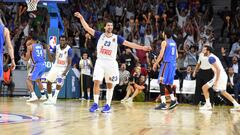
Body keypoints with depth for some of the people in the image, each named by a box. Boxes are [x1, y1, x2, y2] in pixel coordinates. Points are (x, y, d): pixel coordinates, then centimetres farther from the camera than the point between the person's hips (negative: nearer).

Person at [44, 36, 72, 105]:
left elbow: (69, 63, -15)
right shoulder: (56, 47, -3)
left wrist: (65, 71, -28)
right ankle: (50, 99, 13)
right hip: (55, 66, 5)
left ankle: (54, 99, -16)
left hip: (63, 68, -5)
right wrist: (48, 50, -13)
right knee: (48, 82, 0)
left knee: (59, 83, -23)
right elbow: (51, 59, -1)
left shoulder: (69, 49, -15)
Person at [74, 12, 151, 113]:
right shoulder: (100, 35, 3)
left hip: (111, 63, 0)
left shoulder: (117, 38, 2)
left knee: (110, 85, 5)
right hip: (100, 62, 0)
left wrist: (142, 48, -10)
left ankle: (108, 105, 14)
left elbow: (129, 44, -2)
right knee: (96, 82, -10)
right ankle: (95, 104, 0)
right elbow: (87, 28, 0)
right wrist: (81, 18, -10)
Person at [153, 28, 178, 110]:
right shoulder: (174, 42, 16)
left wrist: (155, 64, -6)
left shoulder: (164, 42, -7)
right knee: (167, 83, 18)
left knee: (162, 82, -8)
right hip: (173, 64, 8)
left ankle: (163, 103, -14)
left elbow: (161, 55, -13)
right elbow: (176, 55, 18)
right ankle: (173, 100, 16)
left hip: (166, 63, -8)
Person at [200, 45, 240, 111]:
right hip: (223, 76, 10)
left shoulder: (211, 58, -14)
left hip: (220, 76, -10)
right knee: (223, 92, 21)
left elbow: (218, 69, -22)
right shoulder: (212, 56, 17)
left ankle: (208, 105, -2)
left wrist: (216, 81, -23)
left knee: (204, 87, -5)